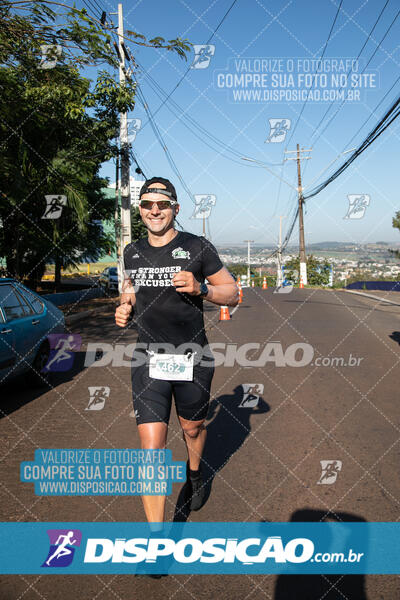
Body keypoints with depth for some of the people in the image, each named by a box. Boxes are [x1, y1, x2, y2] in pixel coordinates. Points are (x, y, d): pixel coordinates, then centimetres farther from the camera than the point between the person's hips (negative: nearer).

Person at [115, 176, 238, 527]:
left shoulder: (198, 247, -5)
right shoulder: (133, 253, 6)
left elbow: (232, 294, -1)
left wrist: (200, 288, -20)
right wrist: (124, 308, 2)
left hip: (192, 359, -1)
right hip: (148, 360, 2)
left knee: (192, 428, 20)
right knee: (151, 448, -6)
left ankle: (194, 472, 56)